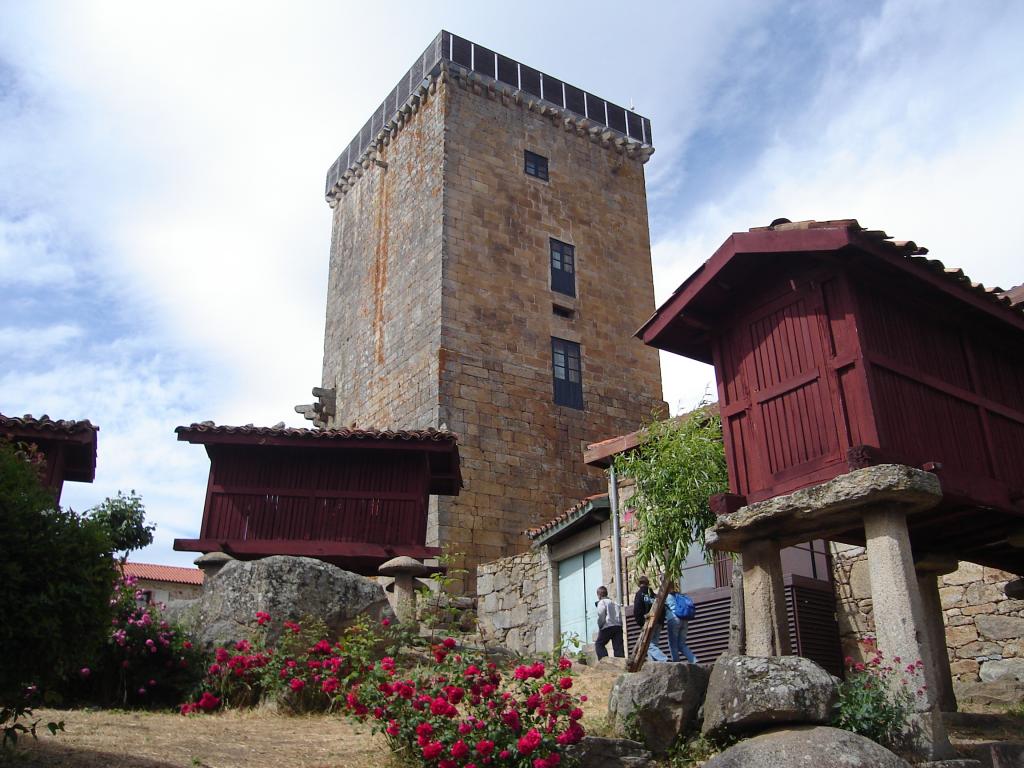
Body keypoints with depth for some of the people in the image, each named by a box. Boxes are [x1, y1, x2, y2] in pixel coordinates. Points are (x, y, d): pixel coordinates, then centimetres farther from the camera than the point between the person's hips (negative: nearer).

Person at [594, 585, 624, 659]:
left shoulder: (602, 602, 1)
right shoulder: (614, 602, 20)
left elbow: (601, 614, -12)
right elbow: (620, 615, 16)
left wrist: (600, 626, -2)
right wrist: (620, 624, 16)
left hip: (607, 626, -6)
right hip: (618, 626, 6)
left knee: (599, 644, 6)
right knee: (618, 647, 4)